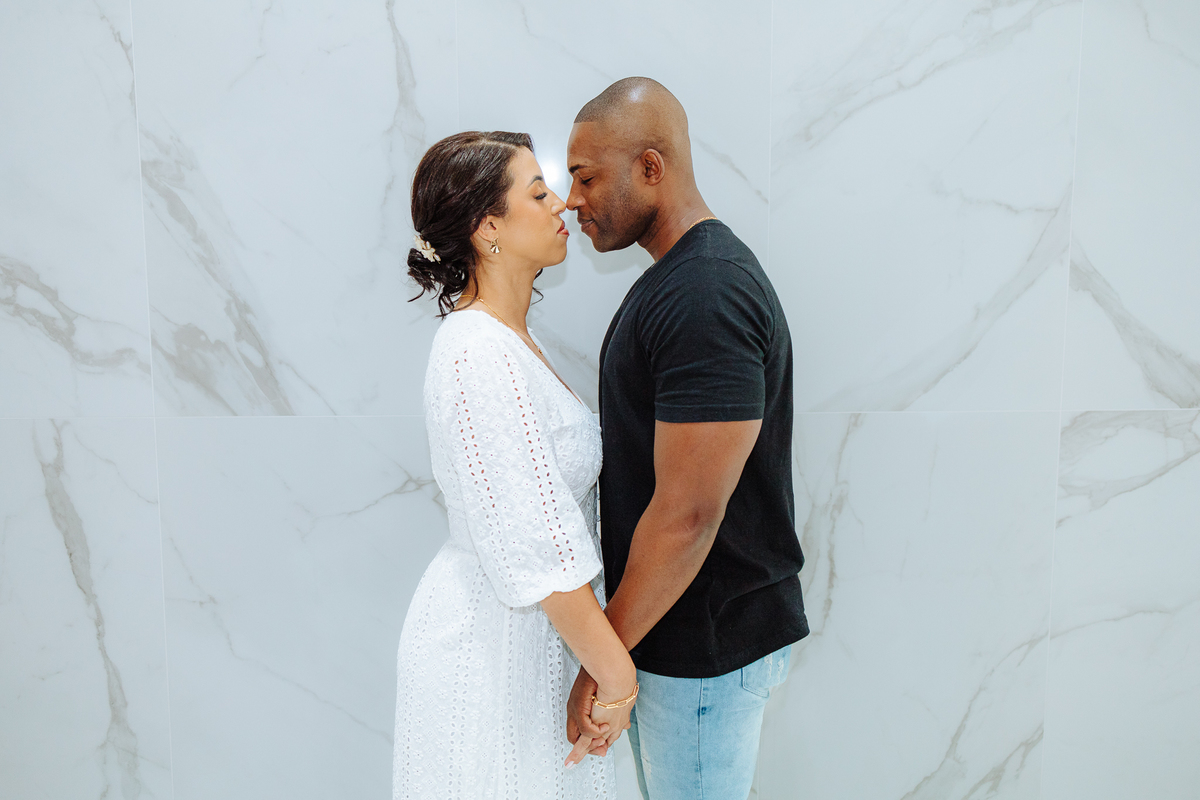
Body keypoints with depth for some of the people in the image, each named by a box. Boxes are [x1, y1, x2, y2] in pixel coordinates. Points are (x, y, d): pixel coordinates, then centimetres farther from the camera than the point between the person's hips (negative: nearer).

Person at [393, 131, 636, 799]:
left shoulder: (514, 340, 6)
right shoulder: (479, 356, -25)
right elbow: (538, 550, -28)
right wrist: (617, 677, -19)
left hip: (543, 627, 9)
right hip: (491, 646, -9)